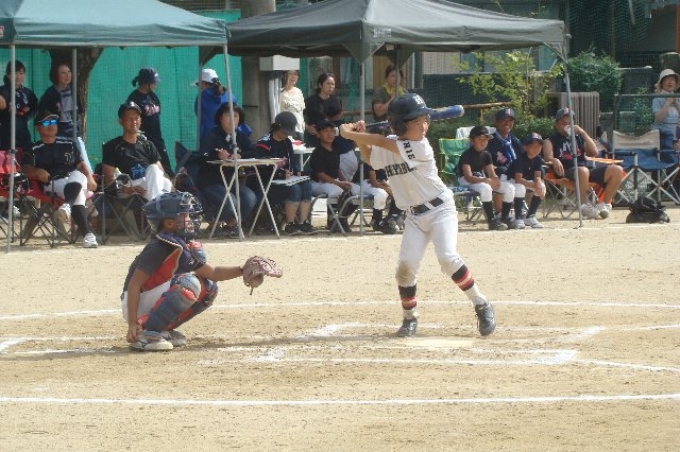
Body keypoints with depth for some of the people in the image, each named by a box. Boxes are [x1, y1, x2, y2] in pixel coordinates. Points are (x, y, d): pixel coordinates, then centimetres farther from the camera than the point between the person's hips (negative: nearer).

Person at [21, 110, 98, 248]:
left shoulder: (68, 144, 27)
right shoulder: (33, 150, 17)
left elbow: (80, 164, 18)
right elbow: (25, 168, 0)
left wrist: (90, 178, -2)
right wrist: (38, 172, -24)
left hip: (76, 180, 3)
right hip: (52, 184, -3)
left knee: (78, 175, -36)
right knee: (77, 193, -35)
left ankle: (67, 205, -62)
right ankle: (87, 233, -52)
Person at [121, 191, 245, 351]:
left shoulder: (188, 247, 6)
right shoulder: (159, 247, -20)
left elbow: (213, 273, 10)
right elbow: (134, 284, -22)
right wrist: (132, 324, -27)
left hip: (155, 302, 9)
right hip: (139, 305, -9)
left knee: (208, 288, 3)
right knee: (189, 283, -26)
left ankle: (164, 330, 5)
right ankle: (145, 333, -22)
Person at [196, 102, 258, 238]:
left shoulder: (240, 136, 13)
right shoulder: (211, 136, -5)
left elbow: (253, 153, -3)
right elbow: (204, 159, -20)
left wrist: (239, 155, -22)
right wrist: (219, 157, -37)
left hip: (232, 180, 6)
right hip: (210, 182, -6)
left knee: (250, 198, -22)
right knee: (230, 202, -31)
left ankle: (232, 224, 3)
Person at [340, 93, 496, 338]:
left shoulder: (420, 147, -20)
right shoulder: (387, 149, -1)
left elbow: (385, 143, -21)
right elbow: (370, 157, 20)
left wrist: (350, 134, -13)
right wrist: (360, 138, 1)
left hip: (440, 209, -5)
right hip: (415, 215, 5)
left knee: (448, 258, -23)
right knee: (406, 265, -9)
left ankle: (481, 305, -8)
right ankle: (410, 317, 10)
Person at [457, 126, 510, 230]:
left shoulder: (486, 155, 7)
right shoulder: (467, 155, -16)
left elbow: (492, 174, 1)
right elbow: (468, 177, -26)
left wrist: (496, 180, -24)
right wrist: (487, 180, -38)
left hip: (483, 179, 8)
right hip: (466, 182, -8)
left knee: (509, 188, -8)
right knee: (485, 188, -39)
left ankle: (505, 218, -2)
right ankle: (492, 221, -35)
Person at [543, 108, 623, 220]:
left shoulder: (578, 138, 26)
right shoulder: (550, 141, 15)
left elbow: (594, 153, 11)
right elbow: (547, 157, -6)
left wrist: (583, 133, 5)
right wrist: (554, 160, -30)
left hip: (586, 171, 5)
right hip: (566, 173, -5)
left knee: (617, 170, -13)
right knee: (582, 170, -42)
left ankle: (605, 204, -8)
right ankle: (584, 205, -26)